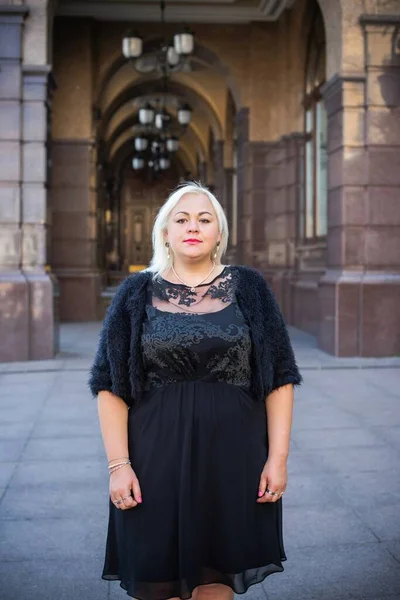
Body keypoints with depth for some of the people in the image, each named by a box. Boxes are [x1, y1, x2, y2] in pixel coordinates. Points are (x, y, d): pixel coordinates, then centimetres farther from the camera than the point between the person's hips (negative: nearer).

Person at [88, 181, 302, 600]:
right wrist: (118, 465, -7)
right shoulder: (137, 294, 3)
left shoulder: (248, 288, 3)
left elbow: (279, 379, 2)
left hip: (232, 456, 0)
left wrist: (278, 457, -4)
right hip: (157, 458, 0)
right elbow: (110, 387, 1)